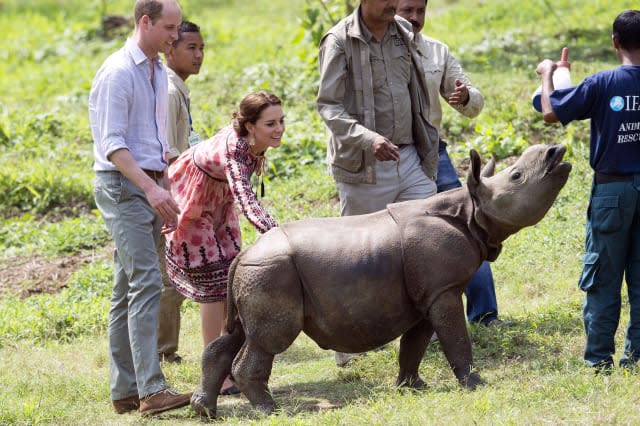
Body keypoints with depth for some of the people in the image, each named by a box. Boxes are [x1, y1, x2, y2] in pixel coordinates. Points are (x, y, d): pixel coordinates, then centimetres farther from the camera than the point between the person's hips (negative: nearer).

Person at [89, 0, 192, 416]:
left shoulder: (159, 73, 16)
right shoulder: (118, 73, -12)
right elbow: (112, 145, -18)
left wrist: (165, 188, 20)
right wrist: (151, 188, -26)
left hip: (149, 185, 9)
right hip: (122, 185, -9)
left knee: (128, 290, 9)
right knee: (146, 284, -17)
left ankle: (125, 391, 12)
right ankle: (151, 389, -23)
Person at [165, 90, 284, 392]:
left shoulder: (256, 144, -20)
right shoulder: (233, 152, -42)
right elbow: (248, 204, -55)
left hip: (219, 199, 8)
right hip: (189, 202, -8)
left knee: (233, 279, 6)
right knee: (212, 281, -8)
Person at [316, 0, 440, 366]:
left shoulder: (403, 33, 7)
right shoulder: (340, 41, -11)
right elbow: (328, 107, -15)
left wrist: (428, 153, 17)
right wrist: (367, 139, -30)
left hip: (410, 159, 5)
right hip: (364, 169, -5)